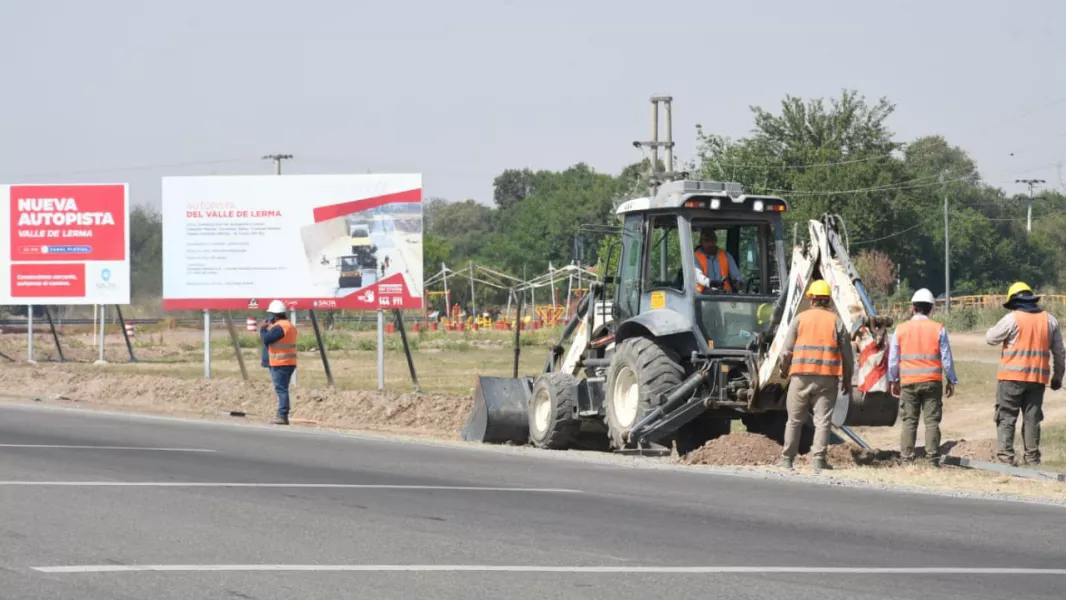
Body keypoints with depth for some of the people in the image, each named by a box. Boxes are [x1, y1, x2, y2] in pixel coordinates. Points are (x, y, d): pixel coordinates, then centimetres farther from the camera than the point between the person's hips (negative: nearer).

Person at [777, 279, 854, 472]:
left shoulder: (800, 318, 3)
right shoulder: (836, 322, 5)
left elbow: (787, 351, 1)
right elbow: (847, 354, 5)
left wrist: (784, 370, 19)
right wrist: (847, 380, 15)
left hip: (801, 376, 0)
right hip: (827, 377, 0)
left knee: (795, 420, 10)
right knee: (822, 420, 1)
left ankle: (787, 459, 14)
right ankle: (819, 460, -6)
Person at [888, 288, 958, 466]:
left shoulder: (901, 329, 2)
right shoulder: (938, 329, -2)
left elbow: (893, 358, 7)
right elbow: (946, 358, 1)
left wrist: (893, 381, 17)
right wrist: (951, 381, 9)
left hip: (908, 382, 1)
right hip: (932, 382, -1)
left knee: (909, 421, 6)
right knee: (932, 421, 1)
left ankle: (906, 458, 2)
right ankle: (933, 458, -3)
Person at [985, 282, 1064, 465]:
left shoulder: (1012, 319, -7)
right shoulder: (1049, 320, 8)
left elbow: (991, 338, 1)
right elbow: (1059, 352, 13)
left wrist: (995, 328, 22)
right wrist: (1058, 376, 22)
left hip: (1013, 377, -4)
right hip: (1038, 378, 4)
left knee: (1006, 417, 0)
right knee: (1032, 417, 11)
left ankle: (1005, 455, -7)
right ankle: (1032, 456, 9)